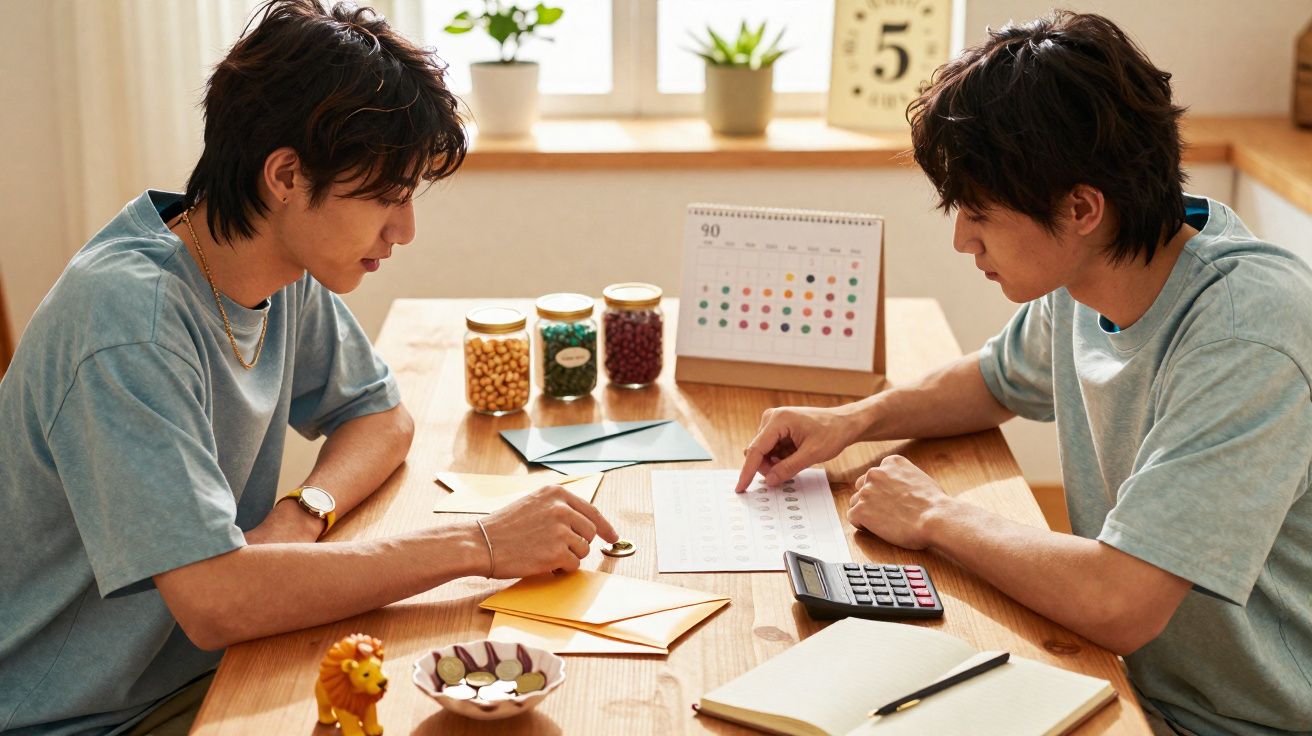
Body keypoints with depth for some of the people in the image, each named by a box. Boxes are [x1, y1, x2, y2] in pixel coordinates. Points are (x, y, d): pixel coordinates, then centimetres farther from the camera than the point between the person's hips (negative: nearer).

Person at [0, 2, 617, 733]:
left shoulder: (289, 268, -3)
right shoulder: (129, 317, -27)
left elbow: (384, 417, 12)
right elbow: (215, 601, -33)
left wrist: (305, 511, -10)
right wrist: (480, 544, -27)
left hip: (203, 671, 7)